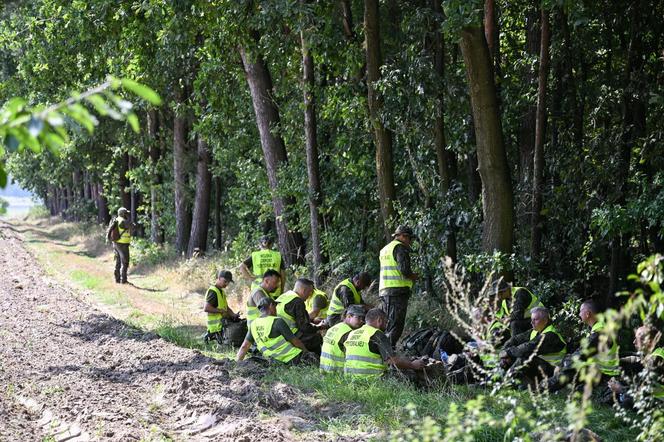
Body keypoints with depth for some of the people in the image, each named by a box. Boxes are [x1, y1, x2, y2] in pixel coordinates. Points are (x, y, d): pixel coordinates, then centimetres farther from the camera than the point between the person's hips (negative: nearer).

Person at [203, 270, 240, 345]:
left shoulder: (222, 291, 19)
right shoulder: (213, 291, -14)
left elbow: (226, 307, 21)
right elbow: (206, 308, -23)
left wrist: (233, 314, 3)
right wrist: (221, 311, -20)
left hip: (223, 323, 10)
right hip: (216, 326, -10)